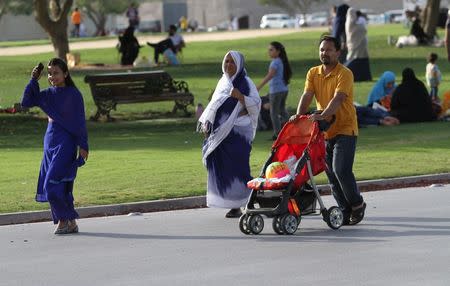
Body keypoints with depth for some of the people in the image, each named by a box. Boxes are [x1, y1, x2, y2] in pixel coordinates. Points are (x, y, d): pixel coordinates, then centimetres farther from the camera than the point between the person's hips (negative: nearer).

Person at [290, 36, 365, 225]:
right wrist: (299, 114, -21)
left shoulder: (345, 74, -10)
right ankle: (346, 211, 14)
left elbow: (338, 99, -23)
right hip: (325, 131, 6)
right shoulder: (313, 73, 9)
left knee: (341, 169, -16)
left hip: (345, 130, -6)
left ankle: (357, 204, 4)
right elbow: (307, 95, -3)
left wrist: (322, 115, -38)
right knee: (331, 174, 5)